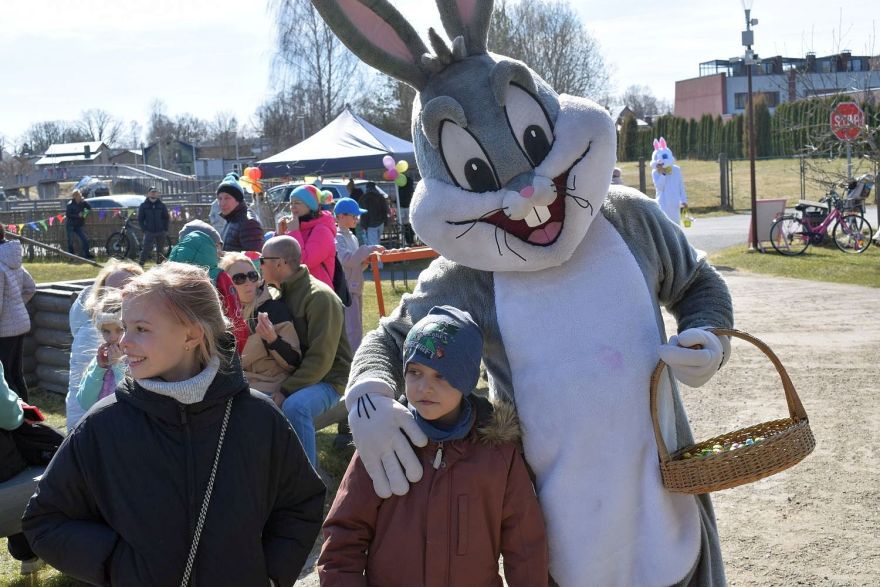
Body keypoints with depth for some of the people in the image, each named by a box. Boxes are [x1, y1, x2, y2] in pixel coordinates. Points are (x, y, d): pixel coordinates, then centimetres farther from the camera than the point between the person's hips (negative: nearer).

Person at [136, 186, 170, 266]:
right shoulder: (143, 206, 4)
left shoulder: (162, 205, 8)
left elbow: (166, 218, 12)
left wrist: (166, 230, 2)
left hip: (161, 232, 2)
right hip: (149, 232, -2)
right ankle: (140, 264, -11)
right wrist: (144, 230, -6)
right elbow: (140, 219, 5)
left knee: (160, 250, 7)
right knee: (147, 249, -13)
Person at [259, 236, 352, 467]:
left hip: (325, 379, -8)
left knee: (294, 405, -34)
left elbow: (320, 359, -22)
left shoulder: (319, 296, -17)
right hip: (293, 377, 8)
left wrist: (286, 391, -25)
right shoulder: (280, 293, 9)